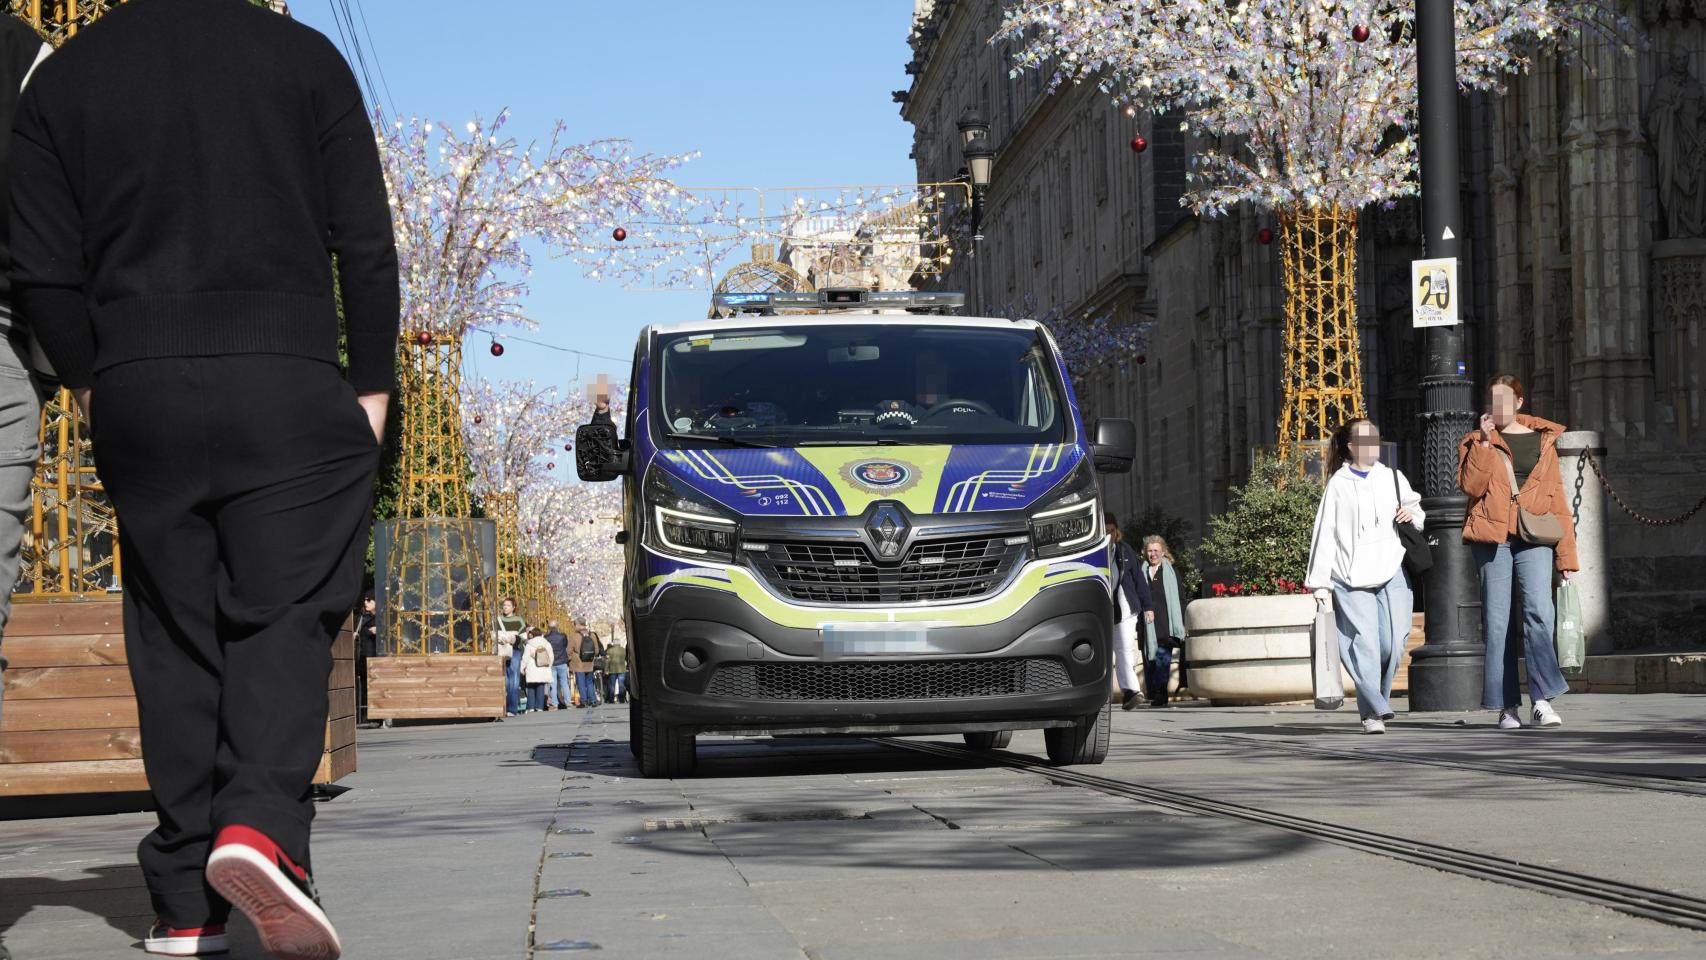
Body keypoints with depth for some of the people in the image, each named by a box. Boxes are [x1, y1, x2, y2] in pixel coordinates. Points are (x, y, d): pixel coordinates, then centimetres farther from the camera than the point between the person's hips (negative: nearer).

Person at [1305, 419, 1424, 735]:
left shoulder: (1394, 479, 16)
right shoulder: (1338, 485, 5)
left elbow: (1418, 513, 28)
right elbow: (1324, 534, 4)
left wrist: (1412, 514, 2)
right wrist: (1320, 583, 0)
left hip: (1391, 573, 3)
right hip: (1351, 578, -3)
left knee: (1393, 643, -7)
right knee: (1364, 644, -10)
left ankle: (1378, 701, 15)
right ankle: (1373, 712, -7)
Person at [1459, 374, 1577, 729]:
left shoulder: (1543, 440, 14)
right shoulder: (1476, 442, 12)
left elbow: (1556, 497, 12)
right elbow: (1471, 485, -6)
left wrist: (1566, 553, 7)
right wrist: (1484, 441, -9)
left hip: (1534, 537, 0)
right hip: (1491, 538, 1)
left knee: (1538, 610, -18)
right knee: (1497, 620, -1)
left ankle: (1543, 700, -20)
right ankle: (1507, 705, 4)